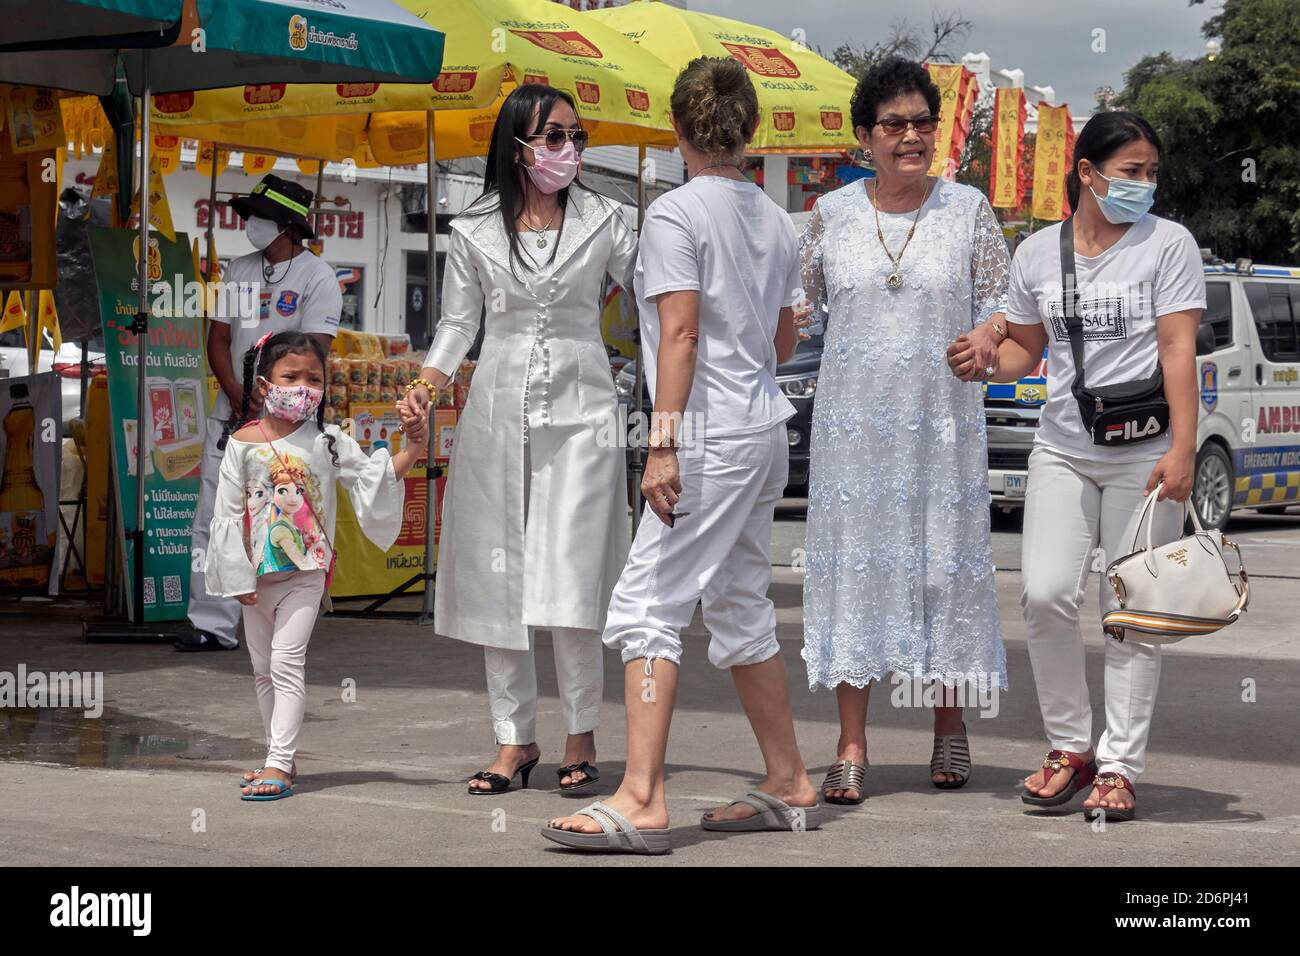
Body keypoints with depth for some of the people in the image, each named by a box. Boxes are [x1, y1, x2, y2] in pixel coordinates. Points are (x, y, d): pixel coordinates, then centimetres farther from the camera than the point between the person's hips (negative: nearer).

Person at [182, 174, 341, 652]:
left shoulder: (317, 276, -4)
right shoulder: (239, 270, 15)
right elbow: (218, 337, 12)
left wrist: (268, 403, -17)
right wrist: (236, 395, -5)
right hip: (230, 415, 6)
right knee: (212, 523, 0)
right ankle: (214, 625, 4)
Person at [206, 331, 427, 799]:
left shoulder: (327, 441, -2)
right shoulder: (243, 444, -3)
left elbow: (370, 476, -2)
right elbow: (228, 514, -2)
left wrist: (408, 453, -19)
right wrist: (238, 577, -5)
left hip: (305, 573, -3)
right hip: (257, 576, 3)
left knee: (287, 662, -12)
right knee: (263, 669, 12)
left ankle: (279, 765, -14)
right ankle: (281, 758, 24)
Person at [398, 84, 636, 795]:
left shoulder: (601, 220, 5)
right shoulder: (474, 231, 7)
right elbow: (458, 322, 9)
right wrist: (427, 382, -7)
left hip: (580, 412, -2)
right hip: (499, 414, 2)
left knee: (571, 580, -8)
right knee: (497, 578, 3)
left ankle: (581, 736, 6)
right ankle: (515, 739, 13)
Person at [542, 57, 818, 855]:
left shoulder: (676, 213, -10)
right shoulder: (775, 220, 13)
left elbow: (680, 335, -16)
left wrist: (663, 443, -17)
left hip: (712, 433, -9)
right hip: (767, 430, 9)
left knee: (648, 604, -9)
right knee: (740, 609, 17)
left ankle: (641, 802, -14)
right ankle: (790, 786, 23)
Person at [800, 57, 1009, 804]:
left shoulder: (968, 208, 3)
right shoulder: (833, 213, 6)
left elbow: (999, 300, 4)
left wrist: (985, 337, -16)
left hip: (943, 420, -1)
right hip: (853, 417, 1)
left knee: (945, 561, 2)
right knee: (854, 562, 0)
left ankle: (950, 724, 20)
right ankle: (852, 746, 4)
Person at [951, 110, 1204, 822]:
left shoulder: (1168, 243, 1)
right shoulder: (1037, 253, 9)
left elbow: (1179, 351, -5)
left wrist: (1182, 450, -13)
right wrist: (986, 355, -3)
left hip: (1143, 454, -3)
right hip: (1062, 450, 3)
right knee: (1046, 595, -9)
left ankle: (1118, 768, 6)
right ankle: (1069, 748, 8)